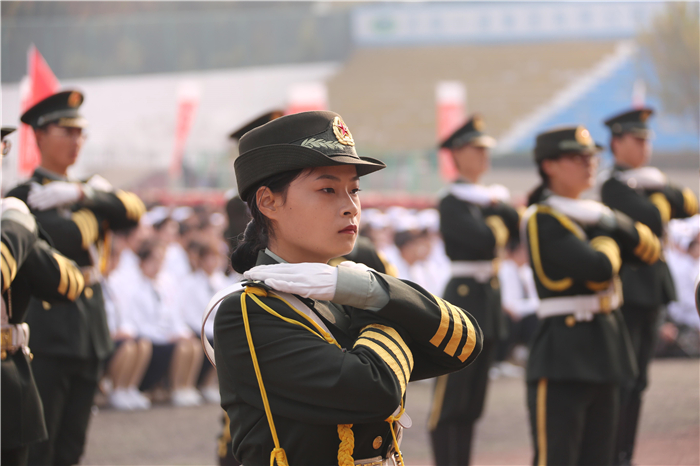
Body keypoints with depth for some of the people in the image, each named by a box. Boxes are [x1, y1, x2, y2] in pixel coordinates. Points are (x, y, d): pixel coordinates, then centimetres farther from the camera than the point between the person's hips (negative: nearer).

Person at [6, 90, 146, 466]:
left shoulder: (91, 188, 19)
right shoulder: (25, 196, -4)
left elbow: (133, 211, 0)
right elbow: (68, 237, -19)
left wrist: (82, 195, -12)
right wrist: (98, 210, -1)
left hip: (89, 333, 7)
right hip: (46, 333, -7)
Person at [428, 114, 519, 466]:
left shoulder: (487, 197, 15)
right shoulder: (452, 203, -10)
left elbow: (517, 226, 7)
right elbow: (485, 239, -21)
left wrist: (498, 205, -5)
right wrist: (499, 222, -3)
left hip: (489, 299, 8)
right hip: (464, 297, -8)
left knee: (473, 401, 10)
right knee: (451, 397, -5)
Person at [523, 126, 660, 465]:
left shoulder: (593, 213, 14)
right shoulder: (543, 218, -13)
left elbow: (650, 252, 15)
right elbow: (598, 268, -24)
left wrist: (616, 224, 0)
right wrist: (608, 245, -3)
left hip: (604, 346, 9)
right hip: (563, 352, -9)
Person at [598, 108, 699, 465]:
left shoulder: (647, 179, 15)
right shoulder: (614, 184, -12)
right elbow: (652, 218, -22)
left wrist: (662, 190, -3)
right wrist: (663, 195, -5)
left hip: (651, 286, 9)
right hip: (625, 289, -9)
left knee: (636, 380, 11)